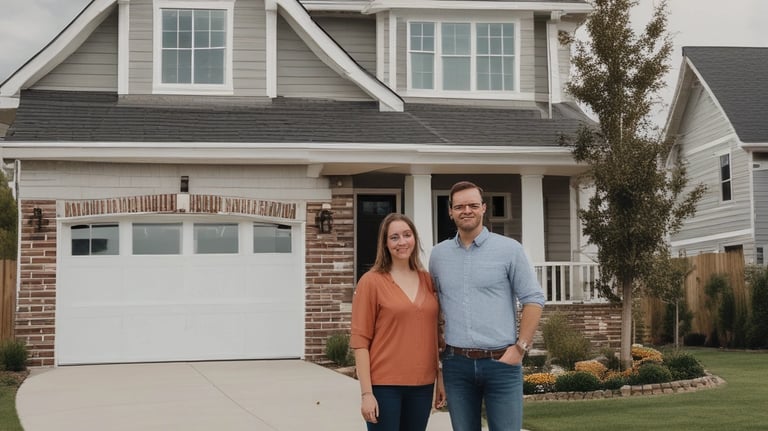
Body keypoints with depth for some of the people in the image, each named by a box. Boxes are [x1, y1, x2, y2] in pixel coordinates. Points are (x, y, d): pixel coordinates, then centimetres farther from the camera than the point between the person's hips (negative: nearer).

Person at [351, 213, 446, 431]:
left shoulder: (428, 280, 8)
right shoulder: (371, 281, -5)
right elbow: (360, 340, -7)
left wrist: (440, 379, 11)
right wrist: (366, 392, -12)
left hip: (422, 385, 4)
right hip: (384, 386, -4)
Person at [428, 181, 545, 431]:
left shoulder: (509, 249, -2)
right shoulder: (438, 254, 9)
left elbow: (533, 299, -2)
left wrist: (520, 347, -8)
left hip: (502, 362, -3)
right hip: (456, 364, 3)